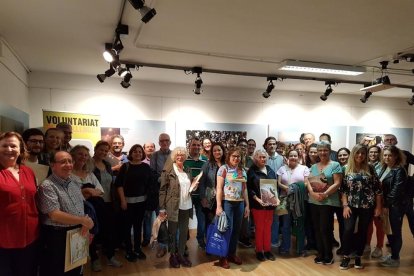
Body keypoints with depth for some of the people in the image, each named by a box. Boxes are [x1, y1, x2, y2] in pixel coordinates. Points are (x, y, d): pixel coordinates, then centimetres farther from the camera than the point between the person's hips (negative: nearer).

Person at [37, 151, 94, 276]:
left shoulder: (74, 183, 8)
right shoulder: (47, 186, -17)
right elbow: (55, 215, -25)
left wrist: (85, 225, -4)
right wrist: (84, 220, -18)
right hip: (57, 238, -7)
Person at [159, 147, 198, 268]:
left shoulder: (187, 171, 9)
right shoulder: (168, 170, -8)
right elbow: (162, 189, -10)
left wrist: (193, 186, -2)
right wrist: (162, 208, -13)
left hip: (186, 206, 5)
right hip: (173, 206, -5)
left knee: (184, 232, 13)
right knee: (173, 232, 8)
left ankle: (181, 254, 27)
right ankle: (173, 255, 24)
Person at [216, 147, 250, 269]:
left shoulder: (243, 171, 10)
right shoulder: (223, 169, -7)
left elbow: (244, 189, 14)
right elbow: (219, 188, -10)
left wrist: (247, 205, 11)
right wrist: (219, 206, -15)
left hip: (240, 203, 5)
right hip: (227, 202, -5)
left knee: (236, 230, 12)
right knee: (227, 229, 0)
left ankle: (232, 254, 27)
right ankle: (223, 257, 15)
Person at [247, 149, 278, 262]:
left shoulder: (270, 170, 11)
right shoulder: (252, 171, -4)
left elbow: (275, 186, 13)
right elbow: (249, 188, -7)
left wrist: (276, 198, -3)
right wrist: (257, 199, -19)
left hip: (270, 203, 4)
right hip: (258, 204, -4)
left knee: (268, 227, 9)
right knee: (259, 227, 3)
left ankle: (267, 250, 21)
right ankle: (259, 251, 15)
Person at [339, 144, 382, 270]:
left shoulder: (370, 169, 1)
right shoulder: (346, 169, 1)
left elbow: (378, 189, 2)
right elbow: (343, 189, 0)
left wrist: (378, 206, -1)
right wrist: (345, 205, -7)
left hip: (367, 206, 1)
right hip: (351, 205, 0)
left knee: (363, 231, 8)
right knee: (348, 230, -10)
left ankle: (358, 257, 23)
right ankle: (346, 256, 9)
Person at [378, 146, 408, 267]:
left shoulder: (399, 170, -12)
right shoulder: (384, 168, 10)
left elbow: (396, 190, -17)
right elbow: (381, 187, 12)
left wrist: (386, 205, -15)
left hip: (396, 205, -7)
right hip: (386, 204, 7)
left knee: (395, 231, 1)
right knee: (388, 230, 13)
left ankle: (395, 259, 13)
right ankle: (393, 254, 28)